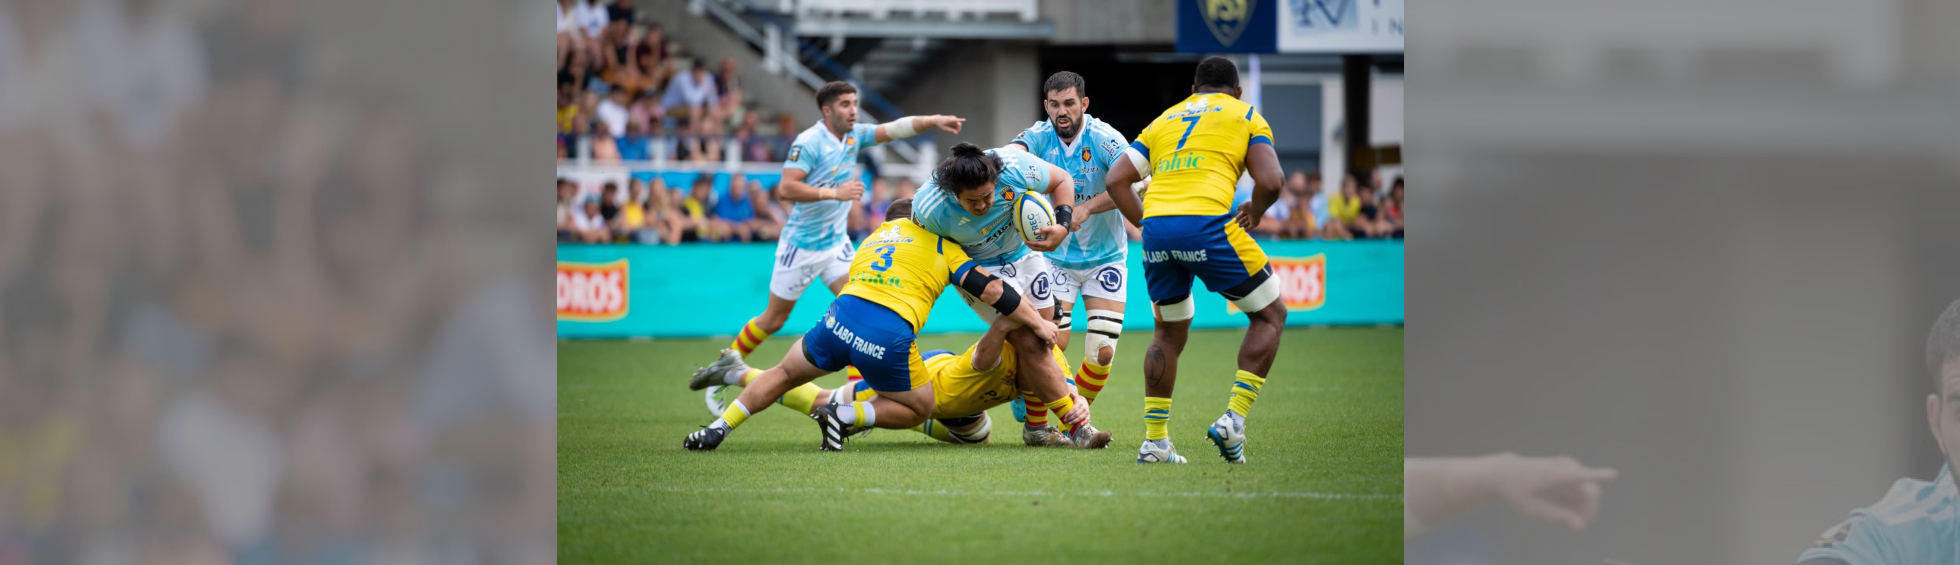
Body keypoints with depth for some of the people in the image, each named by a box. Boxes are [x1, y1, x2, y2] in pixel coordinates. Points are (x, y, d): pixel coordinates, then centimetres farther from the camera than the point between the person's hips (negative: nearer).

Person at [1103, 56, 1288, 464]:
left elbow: (1116, 180, 18)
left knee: (1169, 333, 23)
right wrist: (1254, 214, 19)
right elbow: (1269, 182, 0)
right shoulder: (1246, 116, 16)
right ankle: (1234, 419, 0)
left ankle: (1154, 439, 17)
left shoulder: (1164, 120, 28)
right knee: (1270, 316, 13)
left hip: (1156, 229, 5)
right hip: (1208, 224, -5)